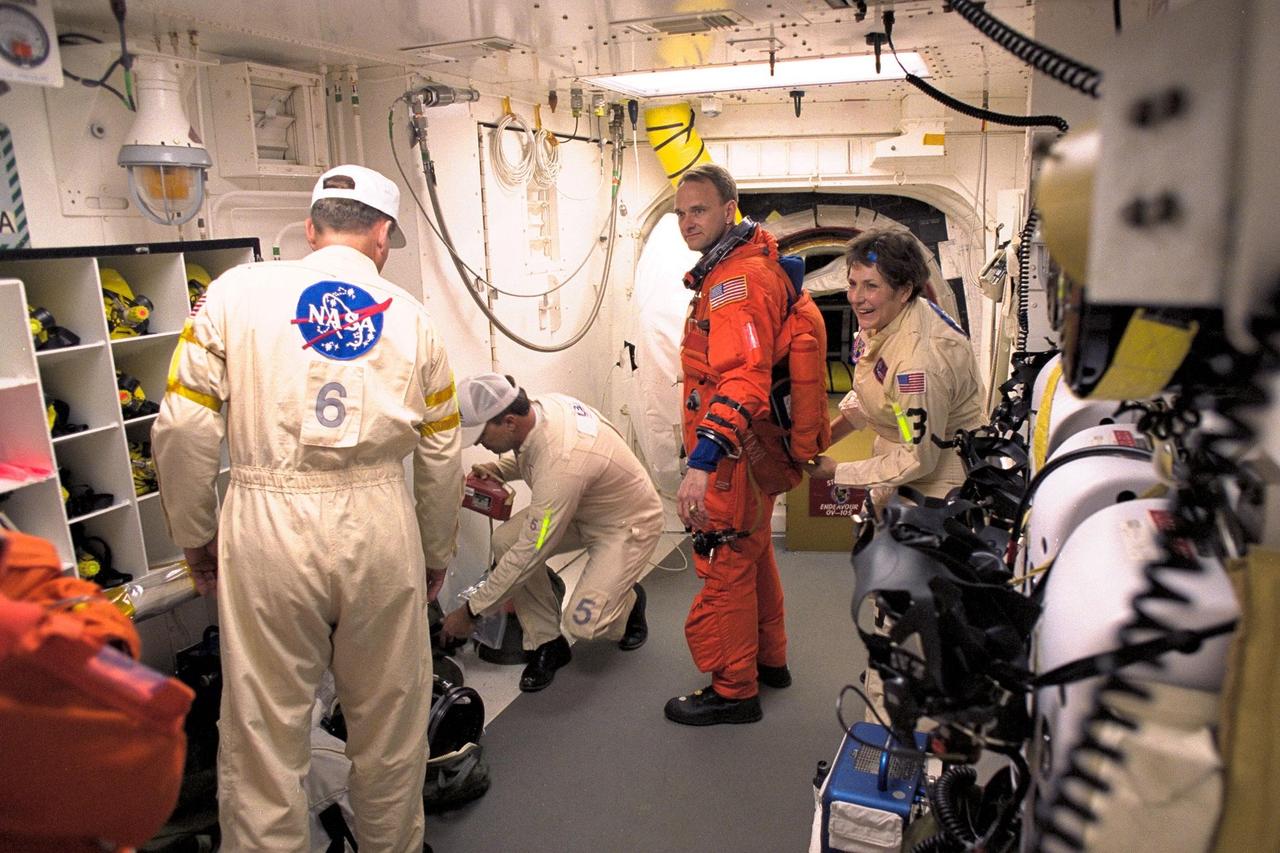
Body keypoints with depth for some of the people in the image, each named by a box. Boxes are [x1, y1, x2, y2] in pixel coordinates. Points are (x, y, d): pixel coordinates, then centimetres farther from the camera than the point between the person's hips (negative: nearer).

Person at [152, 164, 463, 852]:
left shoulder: (237, 293, 2)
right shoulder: (411, 317, 7)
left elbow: (183, 429, -2)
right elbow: (441, 456, 9)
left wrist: (196, 536, 12)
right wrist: (436, 555, 22)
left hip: (266, 524, -1)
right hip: (381, 522, 2)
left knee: (264, 729, 12)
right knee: (388, 718, 18)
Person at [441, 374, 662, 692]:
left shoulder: (562, 464, -39)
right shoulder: (543, 404, -15)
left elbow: (529, 554, -32)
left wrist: (471, 610, -21)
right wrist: (499, 468, -8)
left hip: (629, 523, -8)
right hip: (582, 509, 8)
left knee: (583, 622, -22)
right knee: (505, 540, -15)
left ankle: (629, 601, 14)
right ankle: (546, 643, 0)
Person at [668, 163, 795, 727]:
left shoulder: (737, 278, -21)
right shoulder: (744, 265, 14)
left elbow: (743, 377, -34)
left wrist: (703, 458, -43)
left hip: (736, 454, -11)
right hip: (749, 448, 11)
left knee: (725, 565, 0)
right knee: (752, 553, 22)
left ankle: (732, 690, 15)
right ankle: (769, 659, 39)